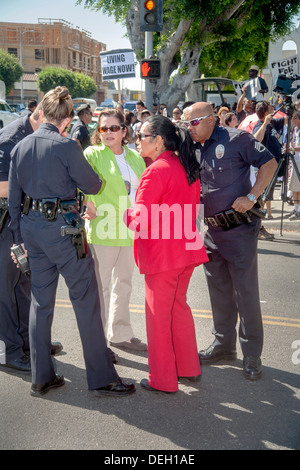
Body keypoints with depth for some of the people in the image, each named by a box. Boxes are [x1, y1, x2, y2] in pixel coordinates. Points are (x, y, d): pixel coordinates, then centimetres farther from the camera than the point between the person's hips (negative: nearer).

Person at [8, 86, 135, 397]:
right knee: (85, 299, 1)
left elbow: (13, 197, 11)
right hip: (62, 227, -7)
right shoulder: (66, 146, -13)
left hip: (31, 226, 7)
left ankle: (41, 377, 22)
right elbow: (93, 186, -4)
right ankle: (101, 378, 6)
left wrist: (19, 236, 19)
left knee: (41, 301, 14)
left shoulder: (20, 147, 7)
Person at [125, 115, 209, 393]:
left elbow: (139, 220, -19)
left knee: (159, 314, 4)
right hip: (186, 248, 8)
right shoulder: (187, 167, 8)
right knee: (178, 306, 21)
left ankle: (163, 380, 16)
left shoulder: (156, 171, -17)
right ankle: (189, 367, 32)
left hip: (162, 254, -8)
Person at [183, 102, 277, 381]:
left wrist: (251, 196, -15)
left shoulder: (236, 140, -8)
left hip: (239, 229, -7)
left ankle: (252, 356, 10)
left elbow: (269, 163, -7)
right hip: (212, 230, 7)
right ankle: (223, 345, 30)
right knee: (219, 291, 15)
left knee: (245, 292, -2)